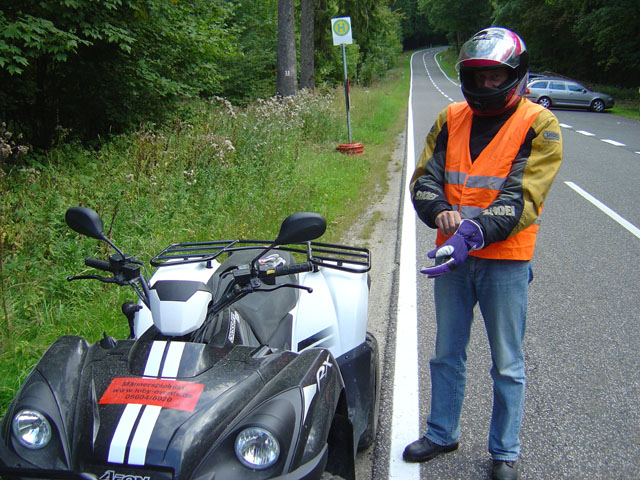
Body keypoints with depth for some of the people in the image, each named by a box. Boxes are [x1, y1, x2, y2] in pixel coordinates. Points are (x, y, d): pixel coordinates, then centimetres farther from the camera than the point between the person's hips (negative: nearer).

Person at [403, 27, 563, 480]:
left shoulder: (539, 125, -7)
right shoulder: (451, 119, 6)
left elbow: (522, 197, -18)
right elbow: (425, 177, 2)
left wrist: (474, 231, -32)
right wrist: (440, 212, -20)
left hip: (505, 260, -4)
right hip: (453, 255, 4)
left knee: (507, 365, 8)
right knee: (447, 354, 17)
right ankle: (442, 434, 35)